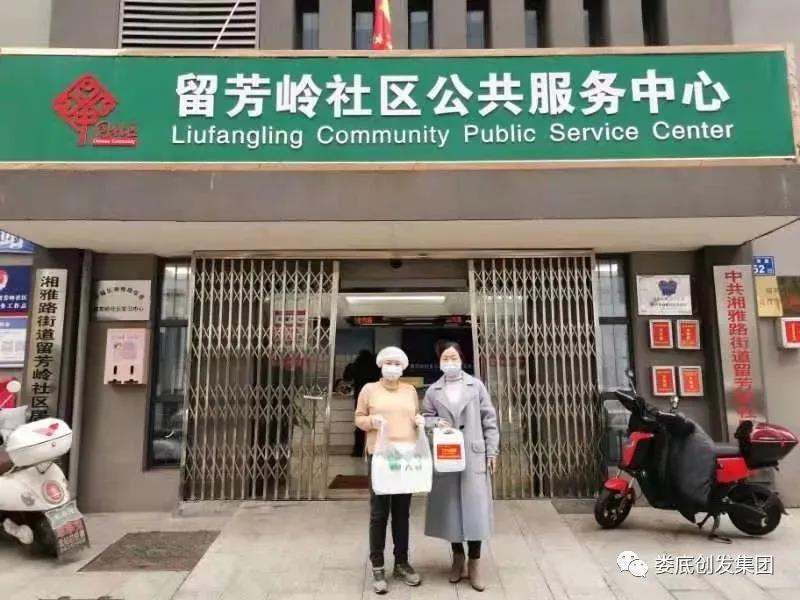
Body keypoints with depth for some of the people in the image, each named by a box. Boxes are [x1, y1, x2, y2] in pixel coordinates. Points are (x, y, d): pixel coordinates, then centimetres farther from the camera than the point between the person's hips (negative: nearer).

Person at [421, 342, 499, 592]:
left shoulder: (476, 386, 3)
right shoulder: (433, 390, 7)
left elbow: (489, 419, 3)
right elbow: (424, 417, 11)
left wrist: (492, 451, -2)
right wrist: (435, 422, -12)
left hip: (474, 455, -1)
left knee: (474, 506, -2)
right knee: (450, 506, 8)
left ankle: (474, 564, 11)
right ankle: (458, 558, 26)